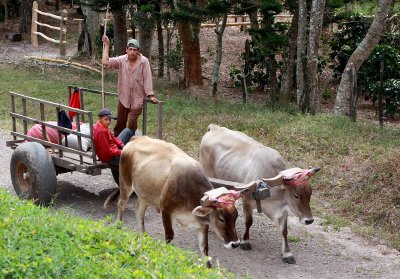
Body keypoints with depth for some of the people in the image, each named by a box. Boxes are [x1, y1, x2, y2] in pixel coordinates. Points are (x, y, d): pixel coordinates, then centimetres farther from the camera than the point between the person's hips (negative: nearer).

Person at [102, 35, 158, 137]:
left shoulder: (144, 62, -12)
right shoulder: (121, 60, -4)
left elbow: (147, 79, -10)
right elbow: (106, 62, -14)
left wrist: (150, 95, -11)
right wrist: (106, 45, -12)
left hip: (137, 99, -3)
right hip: (123, 98, 3)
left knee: (132, 124, -4)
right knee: (120, 123, 14)